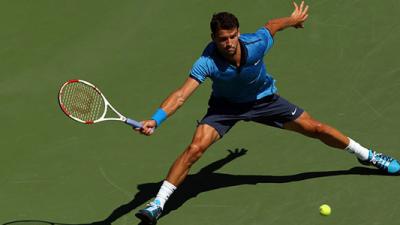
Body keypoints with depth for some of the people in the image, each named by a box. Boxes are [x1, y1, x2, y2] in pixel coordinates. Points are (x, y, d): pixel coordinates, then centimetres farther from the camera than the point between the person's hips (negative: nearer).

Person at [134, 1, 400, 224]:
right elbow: (181, 96, -42)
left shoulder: (256, 44, -32)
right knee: (195, 148, -21)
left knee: (316, 128, 3)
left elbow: (272, 25, -8)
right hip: (225, 106, -1)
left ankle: (367, 156, 28)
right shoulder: (207, 62, -36)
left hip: (264, 100, 2)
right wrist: (155, 120, -57)